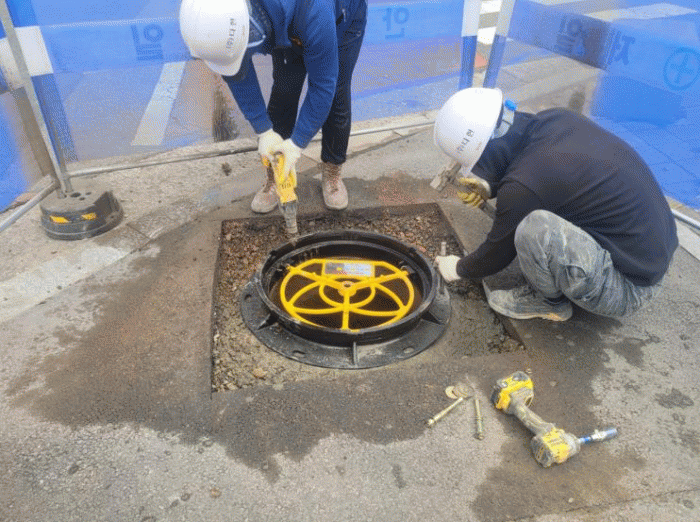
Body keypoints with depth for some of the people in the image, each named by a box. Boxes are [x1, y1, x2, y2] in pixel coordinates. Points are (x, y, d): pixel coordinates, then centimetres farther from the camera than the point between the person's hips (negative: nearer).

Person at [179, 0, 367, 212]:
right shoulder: (221, 17, -33)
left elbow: (323, 83, -36)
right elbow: (238, 77, -18)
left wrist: (298, 142, -30)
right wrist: (263, 131, -21)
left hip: (341, 21, -3)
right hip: (288, 32, 4)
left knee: (335, 97, -9)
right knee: (282, 95, -5)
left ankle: (332, 171, 13)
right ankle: (274, 177, 11)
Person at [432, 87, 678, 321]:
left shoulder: (523, 186, -28)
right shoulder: (555, 118, -6)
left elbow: (497, 254, -9)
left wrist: (459, 268, 10)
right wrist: (492, 187, 5)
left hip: (630, 287, -8)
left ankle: (551, 302, 2)